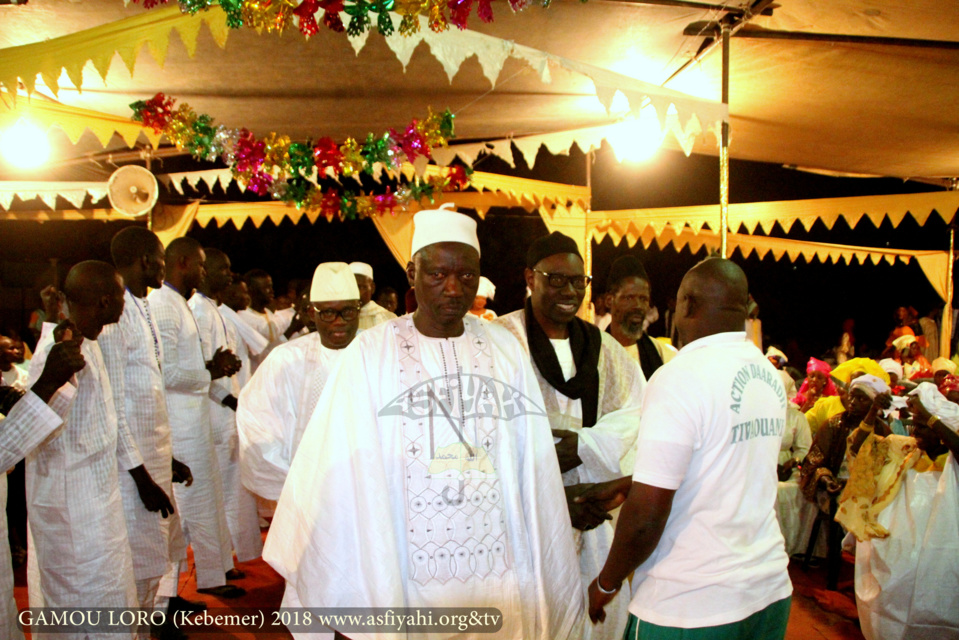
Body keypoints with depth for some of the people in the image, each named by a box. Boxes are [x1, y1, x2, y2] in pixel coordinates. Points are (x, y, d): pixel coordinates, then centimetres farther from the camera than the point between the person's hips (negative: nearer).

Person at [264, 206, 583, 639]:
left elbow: (533, 471, 2)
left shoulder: (505, 350, 2)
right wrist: (338, 602, -9)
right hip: (405, 585, -2)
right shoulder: (369, 355, -6)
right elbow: (337, 476, -7)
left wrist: (549, 588, 2)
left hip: (502, 584, 2)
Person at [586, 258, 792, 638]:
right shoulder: (770, 377, 4)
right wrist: (622, 485, 19)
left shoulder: (680, 378, -20)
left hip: (691, 608, -7)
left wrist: (607, 582, -6)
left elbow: (646, 514, -22)